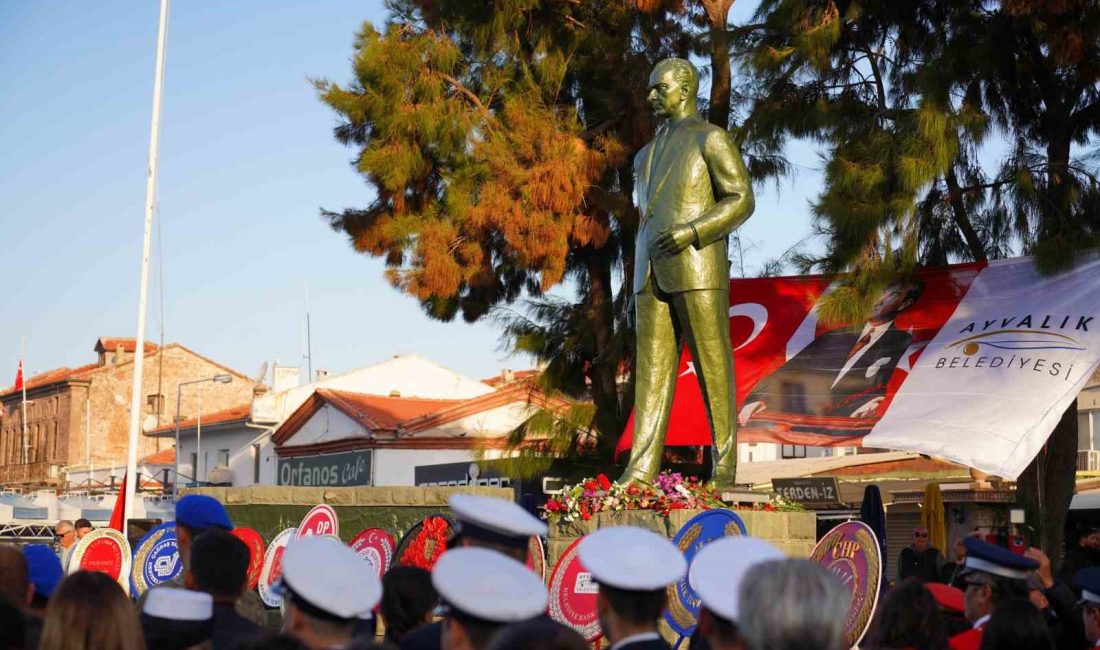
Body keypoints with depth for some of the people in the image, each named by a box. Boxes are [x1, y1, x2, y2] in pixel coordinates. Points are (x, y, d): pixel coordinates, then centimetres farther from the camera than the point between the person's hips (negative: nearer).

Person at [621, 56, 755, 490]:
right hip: (653, 275, 7)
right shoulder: (647, 156, 24)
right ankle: (642, 470, -7)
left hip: (698, 269, -6)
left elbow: (742, 201, -8)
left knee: (712, 366, -3)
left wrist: (691, 233, -21)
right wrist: (639, 285, 21)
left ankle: (724, 465, 5)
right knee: (652, 369, -2)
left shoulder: (713, 138, 0)